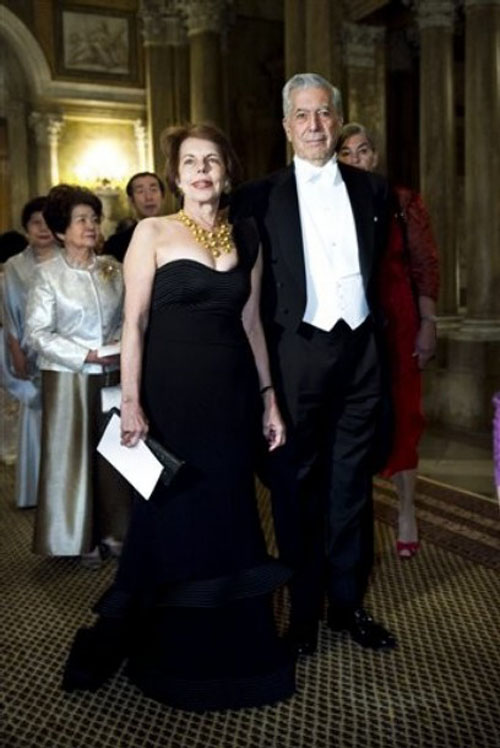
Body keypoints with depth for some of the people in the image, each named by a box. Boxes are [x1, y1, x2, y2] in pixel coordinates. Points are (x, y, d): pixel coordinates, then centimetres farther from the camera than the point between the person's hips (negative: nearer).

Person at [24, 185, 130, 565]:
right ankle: (79, 537, 18)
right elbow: (38, 333, -8)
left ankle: (113, 530, 23)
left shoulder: (113, 269, 5)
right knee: (72, 456, 4)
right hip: (68, 378, -3)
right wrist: (85, 355, -15)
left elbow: (128, 318, 10)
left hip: (112, 375, 3)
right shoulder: (48, 275, -5)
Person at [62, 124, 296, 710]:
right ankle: (173, 654, 27)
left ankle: (231, 648, 29)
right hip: (173, 394, -3)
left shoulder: (245, 238, 11)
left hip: (234, 397, 4)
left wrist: (269, 398, 9)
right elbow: (134, 322, -5)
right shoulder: (153, 233, -1)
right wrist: (131, 402, -13)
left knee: (228, 518, 10)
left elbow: (251, 323, 12)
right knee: (172, 517, 6)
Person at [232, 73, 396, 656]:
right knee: (297, 485, 6)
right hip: (298, 352, -3)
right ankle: (303, 610, 21)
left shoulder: (371, 190, 11)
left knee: (351, 482, 11)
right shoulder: (260, 197, 1)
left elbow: (382, 264, 17)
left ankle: (348, 602, 26)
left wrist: (381, 332, 10)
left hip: (361, 349, 3)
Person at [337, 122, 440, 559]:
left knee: (401, 411, 4)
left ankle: (407, 512, 13)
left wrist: (428, 324, -5)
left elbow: (425, 266, 1)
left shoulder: (403, 202, 3)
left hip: (395, 321, -1)